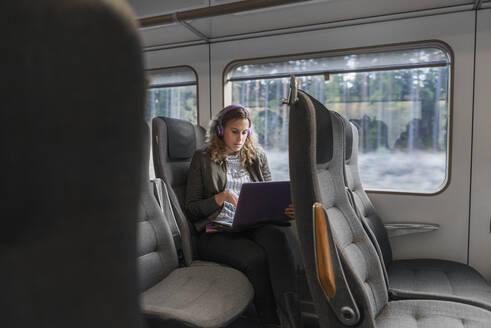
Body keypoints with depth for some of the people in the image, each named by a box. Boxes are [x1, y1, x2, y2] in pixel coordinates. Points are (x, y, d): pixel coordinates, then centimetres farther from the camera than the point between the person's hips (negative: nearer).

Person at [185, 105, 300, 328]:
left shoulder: (257, 157, 20)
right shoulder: (203, 159, 9)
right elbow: (191, 209, 6)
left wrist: (285, 208, -6)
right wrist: (221, 197, -11)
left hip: (254, 226, 3)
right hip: (216, 233, -2)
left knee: (277, 234, -34)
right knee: (256, 257, -33)